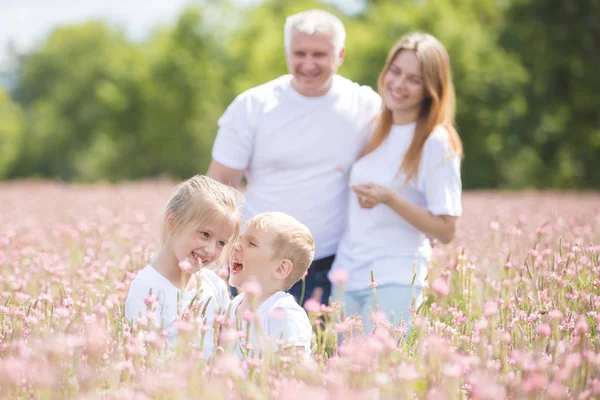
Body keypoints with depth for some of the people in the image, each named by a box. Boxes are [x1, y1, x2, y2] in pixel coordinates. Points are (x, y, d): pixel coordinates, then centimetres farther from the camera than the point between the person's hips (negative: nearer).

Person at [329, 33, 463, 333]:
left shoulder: (437, 144, -7)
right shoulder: (372, 131, 11)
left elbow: (445, 230, -11)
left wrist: (390, 199, -20)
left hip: (394, 283, -6)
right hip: (346, 274, 6)